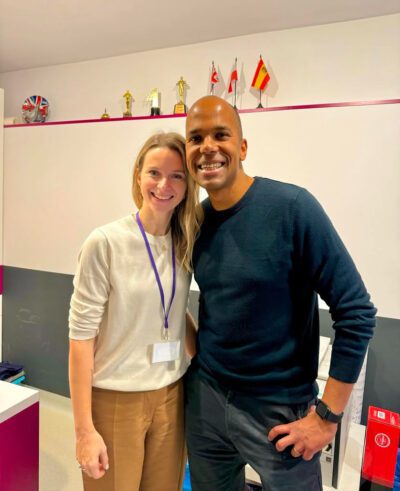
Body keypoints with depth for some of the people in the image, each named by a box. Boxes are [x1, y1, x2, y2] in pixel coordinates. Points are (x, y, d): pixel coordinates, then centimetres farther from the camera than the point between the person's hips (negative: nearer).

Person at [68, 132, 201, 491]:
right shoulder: (106, 242, -16)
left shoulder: (186, 243, -1)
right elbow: (81, 335, -14)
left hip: (171, 395, 5)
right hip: (115, 399, -4)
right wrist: (84, 429, -12)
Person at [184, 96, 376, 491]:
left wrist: (326, 416, -13)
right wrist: (193, 350, 4)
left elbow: (356, 312, -16)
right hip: (204, 396, 5)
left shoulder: (292, 207, -18)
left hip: (278, 408, -4)